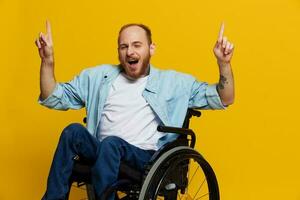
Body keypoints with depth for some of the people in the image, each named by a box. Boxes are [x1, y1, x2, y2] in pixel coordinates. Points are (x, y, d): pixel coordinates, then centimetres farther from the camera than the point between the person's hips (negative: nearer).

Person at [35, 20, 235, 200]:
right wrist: (48, 61, 0)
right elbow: (54, 99, 15)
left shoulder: (173, 81, 12)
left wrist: (224, 63, -6)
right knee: (73, 131, -27)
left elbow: (223, 100, 11)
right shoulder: (98, 76, 17)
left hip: (146, 158, -2)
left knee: (111, 143, -34)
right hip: (101, 155, 3)